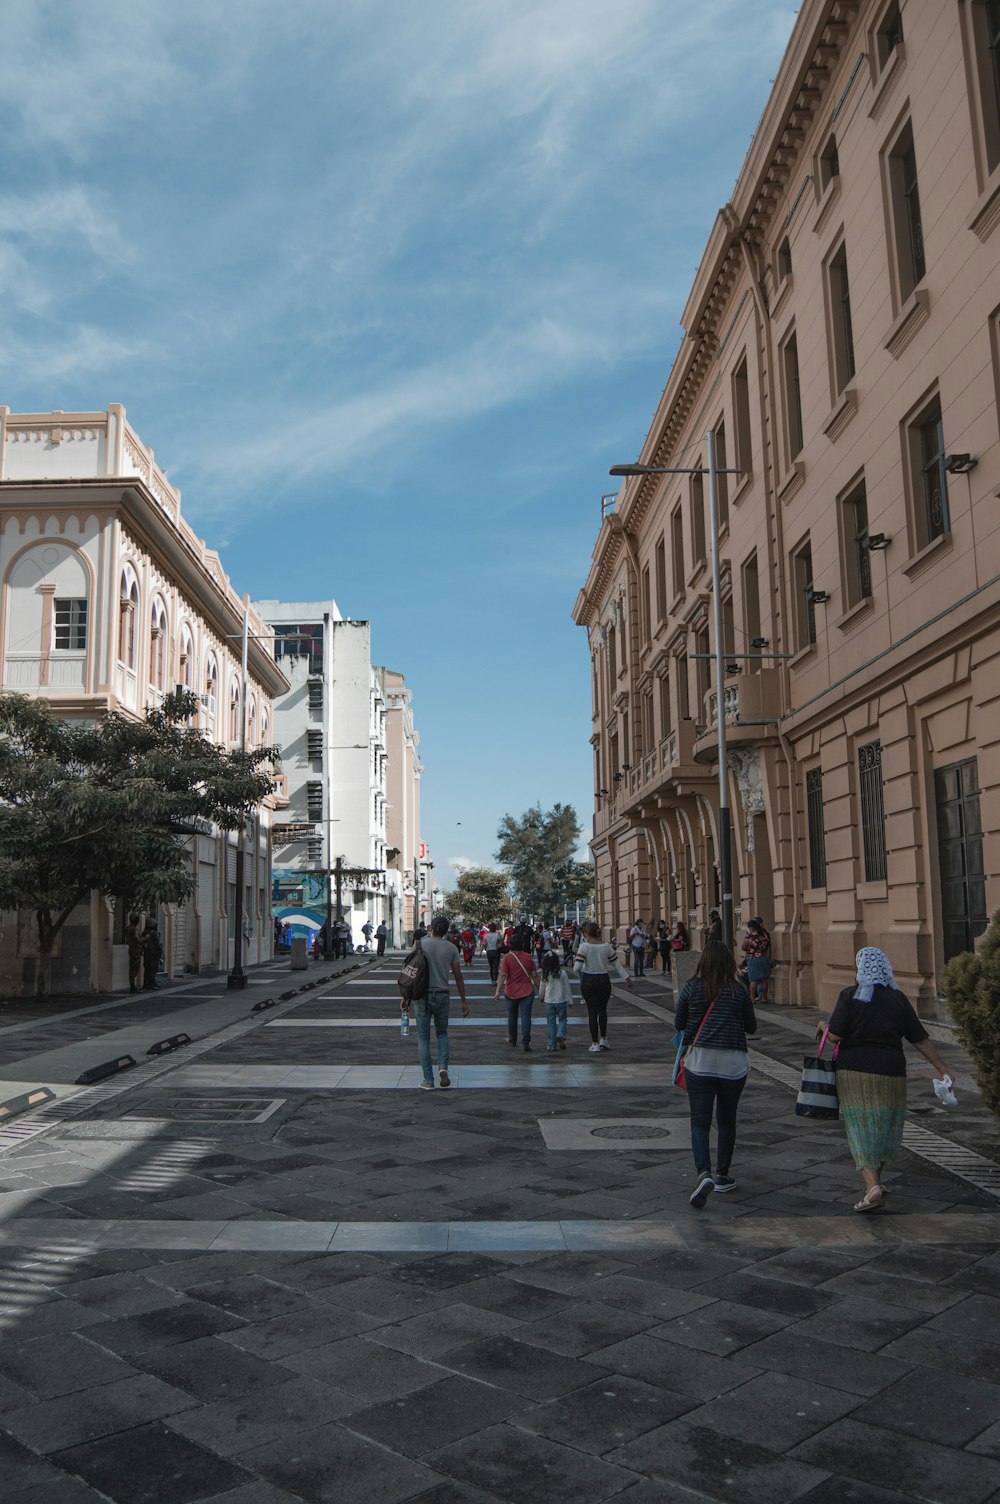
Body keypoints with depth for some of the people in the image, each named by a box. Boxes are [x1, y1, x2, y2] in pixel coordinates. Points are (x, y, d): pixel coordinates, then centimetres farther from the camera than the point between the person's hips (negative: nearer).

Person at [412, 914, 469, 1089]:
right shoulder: (451, 948, 0)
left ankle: (428, 1080, 5)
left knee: (423, 1038, 7)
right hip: (443, 995, 2)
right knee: (442, 1033, 21)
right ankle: (443, 1067, -1)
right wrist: (464, 1001, 8)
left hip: (422, 995, -1)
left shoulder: (420, 945, -4)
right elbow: (458, 976, 1)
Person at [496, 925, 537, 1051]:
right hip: (527, 991, 0)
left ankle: (512, 1040, 30)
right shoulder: (528, 957, -2)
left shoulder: (507, 957, -8)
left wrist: (498, 990, -15)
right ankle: (526, 1042, -11)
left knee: (512, 1016, 17)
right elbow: (534, 975, -2)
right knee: (525, 1016, -2)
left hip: (511, 992, 0)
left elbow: (503, 975, -15)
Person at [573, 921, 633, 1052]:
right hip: (604, 981, 2)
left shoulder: (584, 947, -14)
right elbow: (617, 964, 2)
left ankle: (595, 1044, 7)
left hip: (588, 981, -2)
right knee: (603, 1009, 22)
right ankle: (603, 1039, 25)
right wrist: (627, 978, 11)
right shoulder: (607, 947, -4)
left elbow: (577, 967, -18)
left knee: (592, 1012, 6)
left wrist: (574, 962, 5)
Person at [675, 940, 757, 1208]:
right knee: (727, 1120, 16)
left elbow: (679, 1024, 6)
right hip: (734, 1063, 1)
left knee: (699, 1121, -1)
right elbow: (751, 1027, 8)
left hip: (699, 1062, -1)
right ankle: (722, 1175, 25)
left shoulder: (693, 988, -4)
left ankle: (704, 1173, -20)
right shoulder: (739, 992, -3)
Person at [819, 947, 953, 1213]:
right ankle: (876, 1181, 29)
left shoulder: (850, 995, -5)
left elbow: (836, 1036, -12)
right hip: (890, 1072, 3)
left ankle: (873, 1186, -15)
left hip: (854, 1071, -2)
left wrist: (824, 1028, 9)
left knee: (861, 1130, 1)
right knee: (884, 1128, 19)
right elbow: (921, 1039, 2)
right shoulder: (898, 998, 3)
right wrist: (944, 1070, 7)